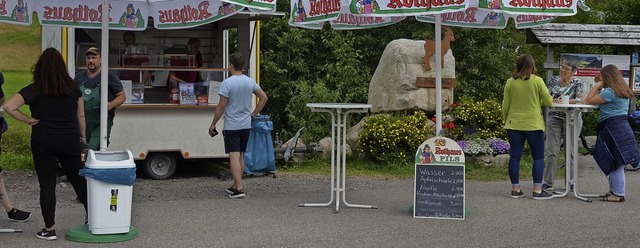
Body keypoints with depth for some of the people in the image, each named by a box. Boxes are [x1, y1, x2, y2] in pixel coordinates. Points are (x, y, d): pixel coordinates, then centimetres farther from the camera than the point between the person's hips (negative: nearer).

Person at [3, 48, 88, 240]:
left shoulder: (34, 90, -7)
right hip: (69, 140, 3)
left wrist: (27, 120, -5)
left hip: (43, 141, -3)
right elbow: (81, 115, 9)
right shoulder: (73, 88, 3)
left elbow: (8, 107, -15)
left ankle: (50, 229, 5)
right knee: (77, 179, 18)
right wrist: (82, 136, 19)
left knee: (47, 185, 3)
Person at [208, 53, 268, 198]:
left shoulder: (227, 83, -14)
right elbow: (264, 98, 8)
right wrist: (254, 114, 14)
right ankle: (236, 186, 21)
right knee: (241, 156, 14)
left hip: (231, 126, -6)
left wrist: (213, 125, -6)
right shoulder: (250, 82, 4)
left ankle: (239, 188, -15)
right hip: (246, 125, 6)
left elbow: (221, 106, -15)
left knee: (234, 156, -8)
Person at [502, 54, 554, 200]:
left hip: (514, 124, 3)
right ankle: (537, 190, 1)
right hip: (533, 125, -3)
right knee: (538, 157, 5)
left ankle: (515, 189, 11)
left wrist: (506, 121, 18)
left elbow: (505, 106, 4)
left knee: (515, 156, 8)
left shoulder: (510, 82, 0)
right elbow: (548, 101, -5)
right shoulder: (537, 81, -7)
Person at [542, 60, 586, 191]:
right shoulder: (554, 80, 8)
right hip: (554, 117, 3)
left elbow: (582, 99, -16)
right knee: (551, 151, -3)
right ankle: (548, 182, 1)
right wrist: (553, 100, -9)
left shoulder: (578, 83, -3)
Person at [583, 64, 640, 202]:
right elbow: (598, 101, 23)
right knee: (615, 163, 15)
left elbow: (589, 101, -11)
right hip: (621, 125, 10)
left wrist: (596, 86, -2)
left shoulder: (610, 92, -14)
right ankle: (614, 190, 22)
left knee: (615, 163, -6)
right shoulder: (622, 91, 17)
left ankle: (618, 194, -3)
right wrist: (599, 87, 19)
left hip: (613, 128, -10)